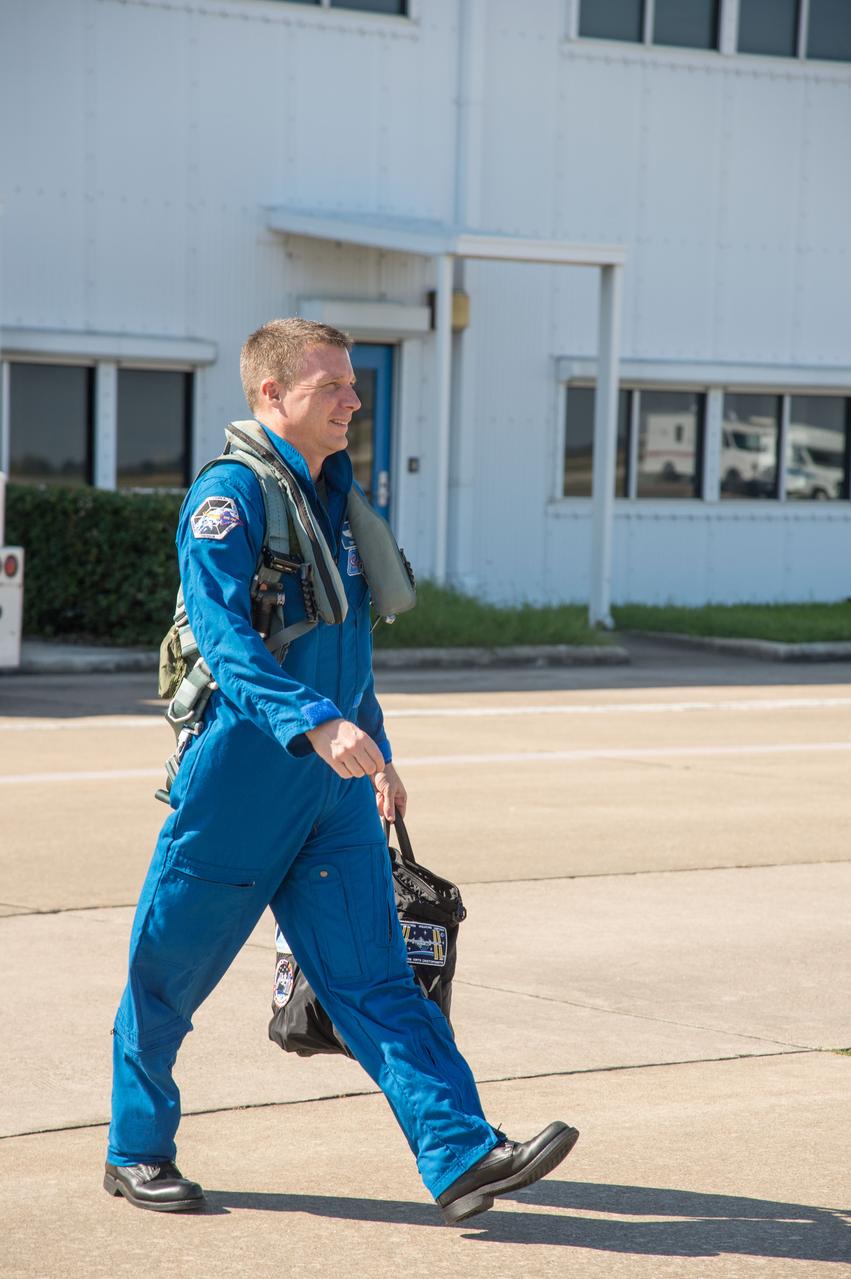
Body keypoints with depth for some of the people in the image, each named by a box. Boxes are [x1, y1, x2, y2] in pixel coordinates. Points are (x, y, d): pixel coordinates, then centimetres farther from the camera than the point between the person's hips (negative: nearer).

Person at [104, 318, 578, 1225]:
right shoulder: (228, 498, -12)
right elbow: (225, 640, -25)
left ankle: (463, 1157, -8)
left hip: (332, 791, 7)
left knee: (375, 978, -1)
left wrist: (375, 750, 27)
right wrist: (317, 724, -37)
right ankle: (137, 1152, 23)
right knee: (168, 975, 7)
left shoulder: (335, 496, 14)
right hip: (239, 779, -7)